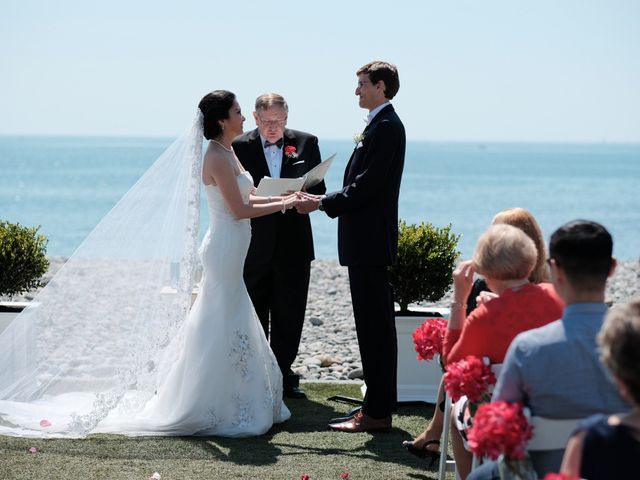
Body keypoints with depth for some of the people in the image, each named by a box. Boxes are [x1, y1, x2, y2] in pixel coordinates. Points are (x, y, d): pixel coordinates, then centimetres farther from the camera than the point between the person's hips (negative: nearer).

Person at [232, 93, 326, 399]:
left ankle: (283, 376, 16)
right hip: (254, 246, -1)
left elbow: (318, 190, 6)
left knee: (289, 316, 5)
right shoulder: (240, 147, -1)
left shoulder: (306, 143, 5)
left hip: (293, 244, 1)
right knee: (253, 317, 7)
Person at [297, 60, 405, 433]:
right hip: (367, 240, 11)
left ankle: (378, 412, -3)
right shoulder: (380, 124, 17)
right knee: (375, 326, 13)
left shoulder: (387, 126, -14)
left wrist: (322, 203, -15)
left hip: (370, 240, -11)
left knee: (375, 326, -7)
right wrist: (325, 200, 11)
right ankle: (378, 406, 20)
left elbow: (367, 185, -20)